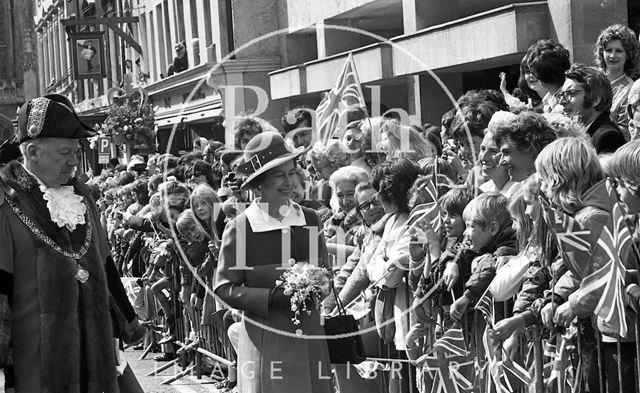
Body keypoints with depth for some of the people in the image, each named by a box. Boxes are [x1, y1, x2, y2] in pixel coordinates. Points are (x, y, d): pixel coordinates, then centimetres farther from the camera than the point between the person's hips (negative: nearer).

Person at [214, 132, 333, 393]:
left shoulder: (309, 219, 6)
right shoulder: (240, 228, -6)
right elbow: (224, 288, -5)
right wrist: (273, 297, -17)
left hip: (309, 335, 4)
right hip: (264, 339, -4)